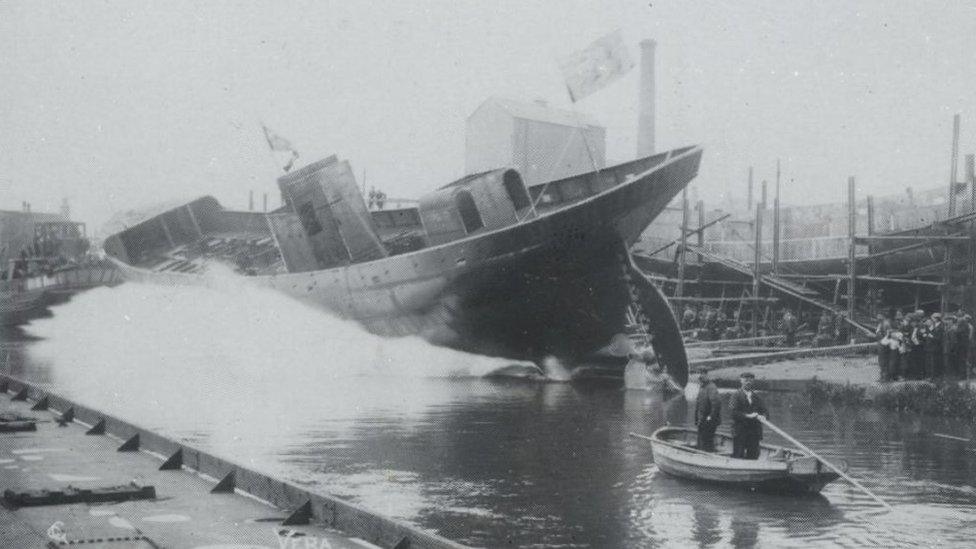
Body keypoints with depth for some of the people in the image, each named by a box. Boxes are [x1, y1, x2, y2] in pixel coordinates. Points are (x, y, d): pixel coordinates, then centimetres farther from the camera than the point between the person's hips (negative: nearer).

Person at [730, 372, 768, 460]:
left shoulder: (756, 397, 17)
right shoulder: (736, 395, 0)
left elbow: (765, 411, 12)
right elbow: (734, 412, -11)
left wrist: (763, 416, -11)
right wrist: (748, 416, -19)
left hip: (754, 432, 5)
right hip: (740, 432, -5)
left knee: (753, 456, 2)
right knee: (738, 456, -6)